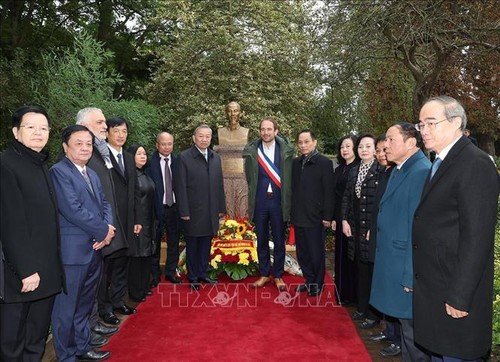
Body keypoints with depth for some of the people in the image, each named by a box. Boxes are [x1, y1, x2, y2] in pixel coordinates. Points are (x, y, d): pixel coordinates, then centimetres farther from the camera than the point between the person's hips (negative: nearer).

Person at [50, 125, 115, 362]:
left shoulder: (92, 174, 15)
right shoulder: (59, 171, -12)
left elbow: (104, 204, 14)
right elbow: (72, 210, -21)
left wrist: (108, 227, -6)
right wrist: (104, 230, -13)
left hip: (94, 249, 8)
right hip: (72, 251, -8)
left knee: (85, 305, 20)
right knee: (66, 307, 6)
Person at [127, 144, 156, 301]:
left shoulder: (146, 175, 12)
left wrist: (153, 221, 15)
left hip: (148, 221, 8)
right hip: (136, 221, -8)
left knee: (146, 254, 14)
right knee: (136, 255, 1)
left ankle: (144, 287, 28)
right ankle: (135, 291, 14)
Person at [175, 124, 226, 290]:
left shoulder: (215, 157, 9)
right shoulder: (184, 157, -7)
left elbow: (219, 184, 10)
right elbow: (180, 186, -10)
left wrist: (221, 207, 8)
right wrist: (184, 211, -12)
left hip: (211, 212, 4)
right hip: (193, 212, -4)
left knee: (206, 245, 14)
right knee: (192, 246, 10)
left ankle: (202, 274, 30)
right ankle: (193, 278, 24)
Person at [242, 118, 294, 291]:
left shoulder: (286, 150, -3)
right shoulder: (251, 150, -1)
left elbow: (290, 175, 3)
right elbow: (249, 176, 10)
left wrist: (285, 197, 3)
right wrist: (256, 192, 10)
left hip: (279, 201, -1)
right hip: (259, 201, 1)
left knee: (279, 241, 9)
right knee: (261, 240, 12)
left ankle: (278, 275, 24)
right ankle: (264, 274, 27)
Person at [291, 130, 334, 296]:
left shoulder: (324, 163, -8)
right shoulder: (296, 163, 8)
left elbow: (328, 192, -10)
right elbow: (293, 188, 10)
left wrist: (327, 216, -11)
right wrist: (292, 212, 7)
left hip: (315, 217, -5)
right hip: (298, 216, 5)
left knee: (316, 252, 8)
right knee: (302, 252, 14)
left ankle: (318, 283, 25)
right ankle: (309, 280, 30)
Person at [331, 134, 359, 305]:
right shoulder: (338, 170, 14)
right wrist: (333, 218, 8)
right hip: (340, 219, 6)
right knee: (341, 255, 11)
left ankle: (353, 294, 15)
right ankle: (342, 293, 23)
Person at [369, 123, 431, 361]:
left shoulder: (422, 172, -20)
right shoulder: (398, 170, 11)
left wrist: (411, 276, -21)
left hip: (407, 268, -9)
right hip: (393, 263, 9)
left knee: (412, 330, 6)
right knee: (404, 322, 22)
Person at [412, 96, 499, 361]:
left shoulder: (475, 164, -17)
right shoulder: (440, 163, 12)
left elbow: (477, 237, -21)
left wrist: (459, 297, -19)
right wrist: (417, 277, 13)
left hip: (454, 291, -8)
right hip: (433, 289, 8)